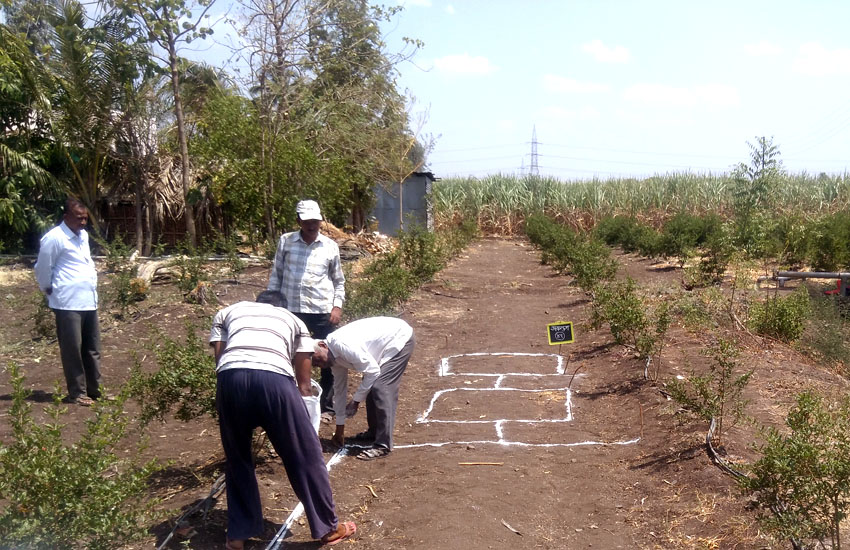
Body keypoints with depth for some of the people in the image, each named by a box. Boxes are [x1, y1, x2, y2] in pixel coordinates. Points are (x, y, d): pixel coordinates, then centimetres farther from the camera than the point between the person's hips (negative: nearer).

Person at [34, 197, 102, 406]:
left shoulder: (83, 235, 13)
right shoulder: (54, 238, -12)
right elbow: (42, 269, -5)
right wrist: (49, 290, 5)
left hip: (89, 301, 8)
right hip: (68, 303, -8)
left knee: (92, 348, 12)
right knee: (73, 349, -1)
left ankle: (93, 389, 21)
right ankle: (77, 393, 8)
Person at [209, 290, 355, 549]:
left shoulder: (228, 312, 36)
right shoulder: (293, 320, 34)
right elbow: (303, 384, 31)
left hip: (231, 377, 2)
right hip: (274, 378, -1)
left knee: (237, 458, 23)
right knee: (305, 454, 15)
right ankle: (328, 527, 27)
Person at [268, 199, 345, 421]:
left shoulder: (330, 246, 3)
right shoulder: (285, 242, 2)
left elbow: (339, 281, 10)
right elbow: (276, 275, 9)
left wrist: (337, 306, -2)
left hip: (322, 311, 0)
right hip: (291, 310, 0)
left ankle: (326, 406, 21)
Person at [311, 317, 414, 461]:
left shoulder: (342, 345, -27)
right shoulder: (335, 358, 2)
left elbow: (373, 371, -25)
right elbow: (339, 389, 13)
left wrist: (356, 400, -14)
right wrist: (340, 427, 19)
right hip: (387, 345, 10)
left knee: (380, 388, -16)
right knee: (371, 387, 12)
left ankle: (383, 446, -14)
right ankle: (374, 432, 29)